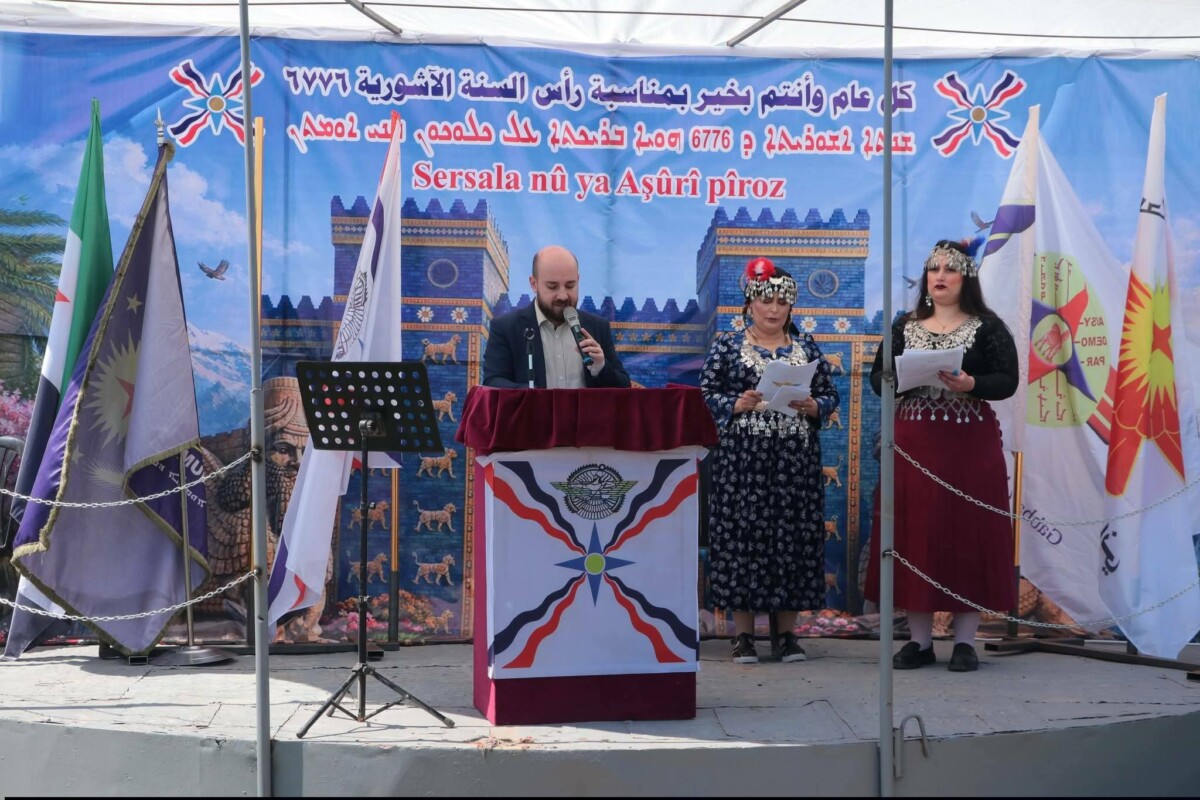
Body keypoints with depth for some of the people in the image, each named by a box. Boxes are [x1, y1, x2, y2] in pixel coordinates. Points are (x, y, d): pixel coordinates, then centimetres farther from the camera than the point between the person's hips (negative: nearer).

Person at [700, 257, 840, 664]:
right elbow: (705, 395, 1)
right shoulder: (727, 345, 6)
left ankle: (786, 632, 10)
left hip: (796, 459, 2)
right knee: (742, 535, -4)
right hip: (742, 457, -2)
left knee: (793, 536, 1)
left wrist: (813, 407, -9)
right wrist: (738, 405, -15)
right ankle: (743, 634, 4)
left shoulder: (806, 347, 13)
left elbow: (830, 395, 12)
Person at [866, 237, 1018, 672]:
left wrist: (971, 385, -23)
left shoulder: (987, 327, 3)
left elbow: (1007, 381, -5)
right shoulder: (905, 326, 12)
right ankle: (920, 640, 12)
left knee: (966, 532, -1)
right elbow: (877, 376, 9)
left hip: (969, 444, -3)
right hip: (912, 443, 3)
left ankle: (965, 641, 8)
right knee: (913, 532, 3)